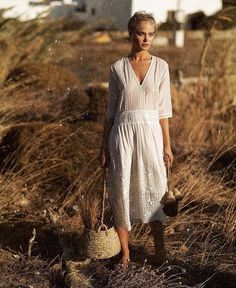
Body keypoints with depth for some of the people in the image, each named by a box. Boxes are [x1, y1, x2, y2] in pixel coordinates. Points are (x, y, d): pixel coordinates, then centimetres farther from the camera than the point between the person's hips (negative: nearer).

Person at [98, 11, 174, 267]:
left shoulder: (161, 66, 3)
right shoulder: (117, 68, 3)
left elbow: (163, 109, 4)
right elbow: (111, 110, 6)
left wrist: (167, 145, 1)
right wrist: (104, 147, 5)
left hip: (150, 133, 0)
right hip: (122, 133, 0)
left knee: (152, 190, 3)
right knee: (121, 191, 3)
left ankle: (160, 250, 17)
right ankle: (125, 253, 16)